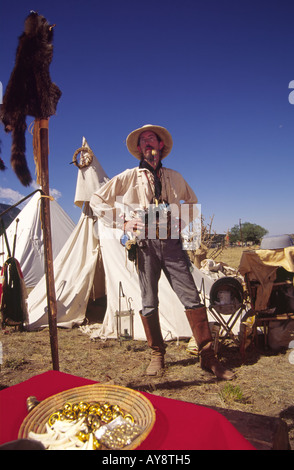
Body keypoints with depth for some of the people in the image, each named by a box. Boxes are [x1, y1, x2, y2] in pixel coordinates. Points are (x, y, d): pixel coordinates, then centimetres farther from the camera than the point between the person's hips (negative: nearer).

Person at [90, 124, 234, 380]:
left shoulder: (175, 177, 15)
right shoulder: (129, 177, 7)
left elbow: (193, 203, 28)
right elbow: (97, 201, 9)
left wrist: (182, 222, 8)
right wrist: (122, 222, -3)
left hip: (171, 243, 2)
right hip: (145, 244, -1)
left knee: (192, 298, -3)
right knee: (149, 303, 3)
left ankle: (208, 357, 8)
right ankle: (157, 355, 21)